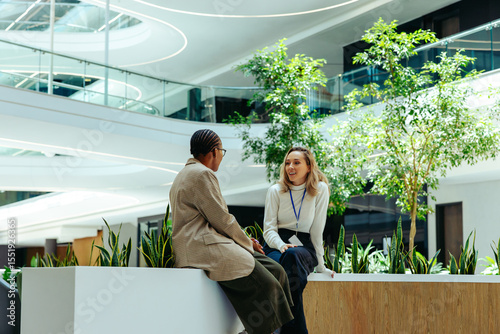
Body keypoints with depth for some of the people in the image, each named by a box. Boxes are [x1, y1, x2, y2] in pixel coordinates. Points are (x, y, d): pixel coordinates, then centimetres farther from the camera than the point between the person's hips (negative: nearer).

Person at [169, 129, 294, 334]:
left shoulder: (186, 174, 25)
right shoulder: (202, 174, -10)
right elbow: (222, 219, -12)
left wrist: (244, 240, 17)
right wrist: (246, 243, 3)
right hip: (203, 249, -11)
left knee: (275, 271, 0)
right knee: (265, 284, -20)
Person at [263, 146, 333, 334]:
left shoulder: (320, 190, 2)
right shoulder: (275, 191, 6)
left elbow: (317, 230, 1)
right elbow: (269, 229, 1)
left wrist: (320, 265, 2)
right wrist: (282, 246, -20)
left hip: (303, 247, -1)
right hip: (275, 246, 1)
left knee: (292, 256, -38)